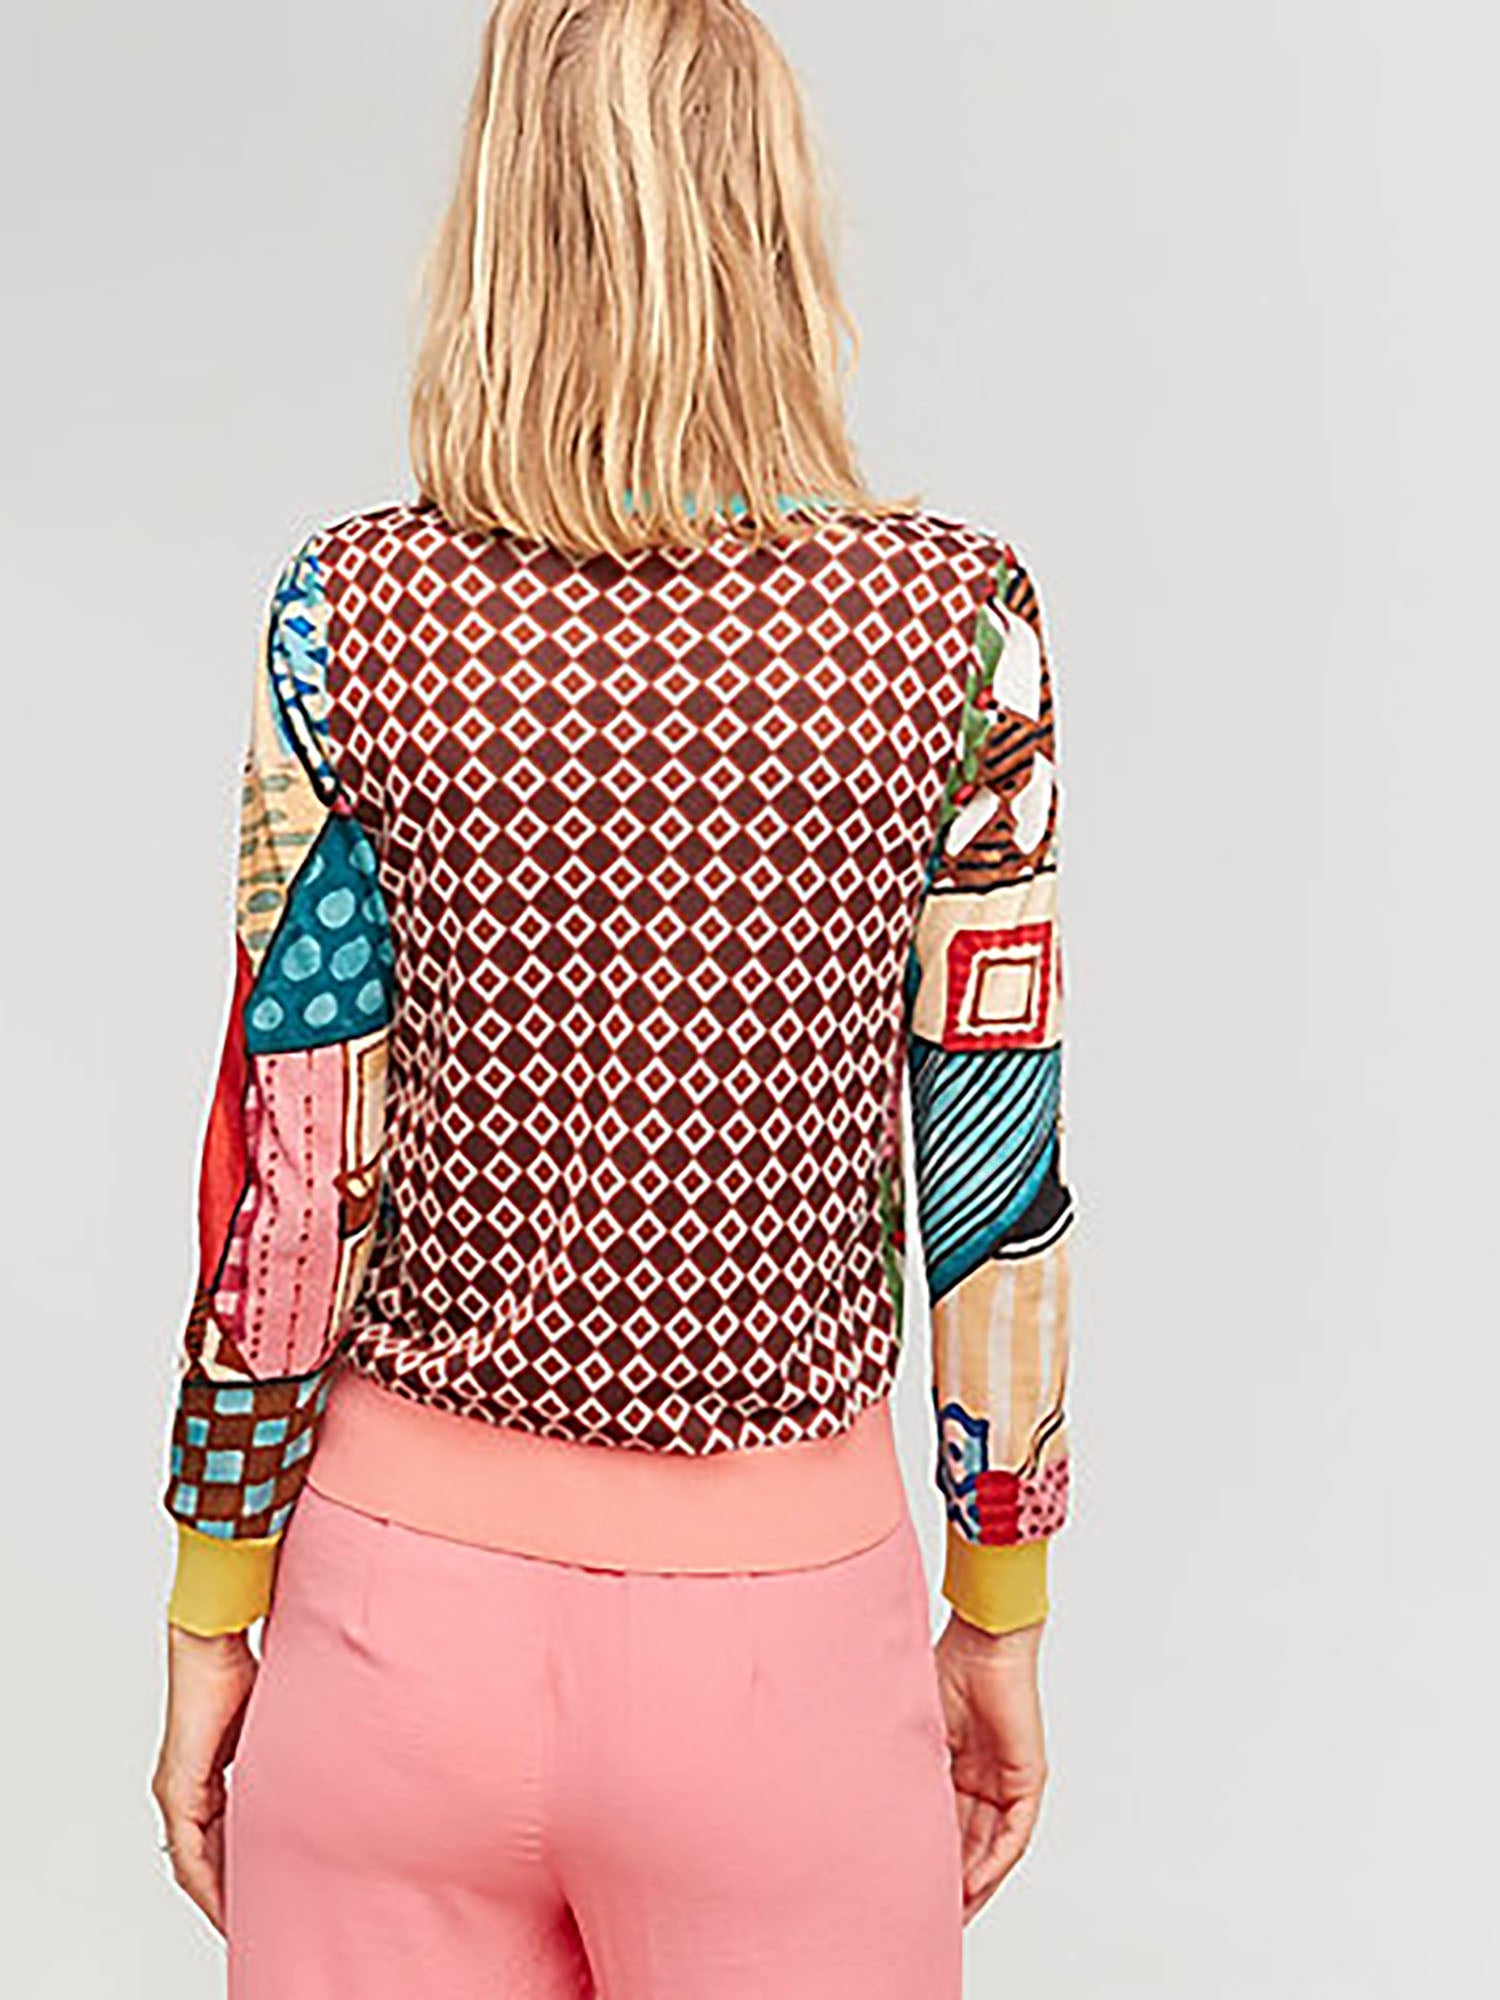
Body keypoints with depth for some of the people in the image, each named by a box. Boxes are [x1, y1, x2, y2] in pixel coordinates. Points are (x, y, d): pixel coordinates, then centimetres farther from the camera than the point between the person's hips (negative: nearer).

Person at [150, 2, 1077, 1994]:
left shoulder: (351, 613, -9)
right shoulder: (960, 620, -9)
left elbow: (289, 1181, -7)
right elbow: (994, 1168, -6)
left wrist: (210, 1622, 5)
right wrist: (1002, 1612, 6)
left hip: (403, 1599, 1)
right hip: (787, 1625, 0)